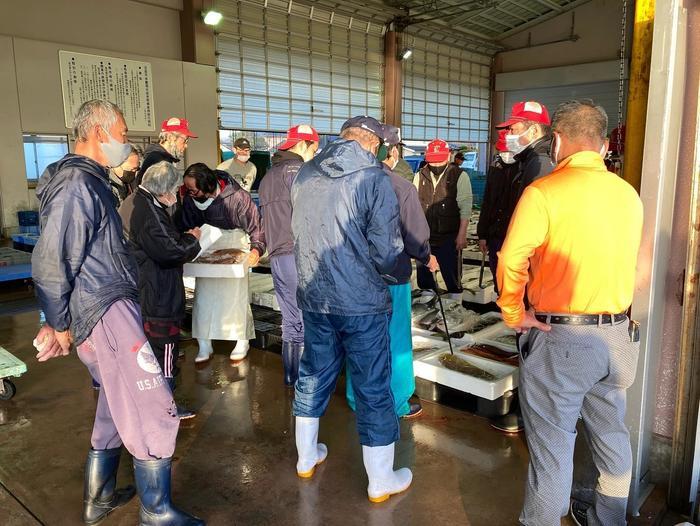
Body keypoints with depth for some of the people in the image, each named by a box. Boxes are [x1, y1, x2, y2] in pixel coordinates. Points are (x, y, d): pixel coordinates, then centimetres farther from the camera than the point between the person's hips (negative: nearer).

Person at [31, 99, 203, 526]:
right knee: (155, 412, -7)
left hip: (111, 308, 11)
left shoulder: (88, 180, 20)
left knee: (118, 406, 20)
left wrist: (59, 321, 25)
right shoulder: (78, 183, -13)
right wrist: (59, 325, -7)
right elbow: (51, 262, -17)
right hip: (107, 312, -11)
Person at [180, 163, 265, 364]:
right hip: (205, 247, 4)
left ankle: (242, 341, 20)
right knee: (203, 295, 1)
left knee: (236, 294, 0)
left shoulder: (237, 197, -23)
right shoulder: (190, 199, -11)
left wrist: (256, 249, -29)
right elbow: (186, 227, 3)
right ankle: (204, 346, 13)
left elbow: (256, 226, -15)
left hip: (234, 244, -3)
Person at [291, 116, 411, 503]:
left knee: (314, 375, 21)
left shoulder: (304, 174, 3)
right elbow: (386, 252, -18)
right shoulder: (374, 178, -14)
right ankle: (381, 481, 24)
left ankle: (306, 458, 40)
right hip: (360, 301, -5)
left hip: (313, 296, 6)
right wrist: (399, 270, 2)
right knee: (373, 388, 8)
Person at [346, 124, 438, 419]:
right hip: (392, 276, -4)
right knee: (395, 342, 11)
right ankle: (396, 403, 24)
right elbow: (416, 237, -13)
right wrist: (427, 259, 7)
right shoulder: (402, 188, -16)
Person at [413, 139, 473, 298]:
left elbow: (465, 207, -7)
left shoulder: (459, 176, -4)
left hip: (449, 238, -4)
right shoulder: (420, 176, 7)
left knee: (452, 279, 4)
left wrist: (462, 234, -11)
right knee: (423, 279, 13)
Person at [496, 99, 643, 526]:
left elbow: (511, 261, -20)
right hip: (618, 336, 7)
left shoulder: (544, 191, -14)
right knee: (612, 434, 22)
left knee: (553, 443, 6)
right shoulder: (629, 195, 4)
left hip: (560, 338, -6)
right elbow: (629, 261, 12)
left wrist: (513, 314, -7)